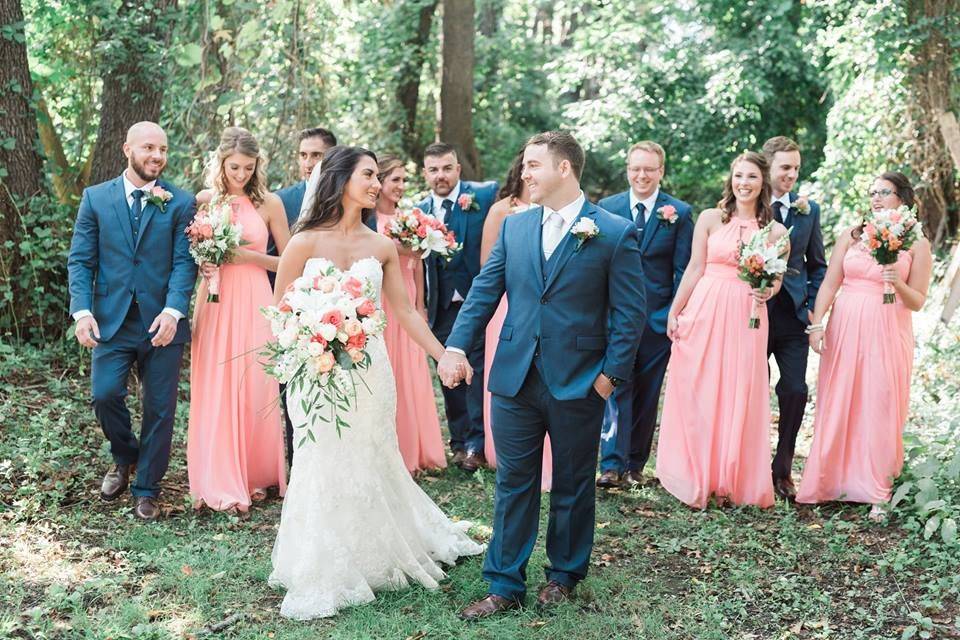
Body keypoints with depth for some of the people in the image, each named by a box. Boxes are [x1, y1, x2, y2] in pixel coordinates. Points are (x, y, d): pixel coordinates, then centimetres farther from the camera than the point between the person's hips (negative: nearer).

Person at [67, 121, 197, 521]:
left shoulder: (180, 202, 2)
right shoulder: (96, 198, 6)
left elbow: (184, 262, -5)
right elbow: (80, 260, 3)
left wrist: (173, 311, -19)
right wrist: (82, 311, -11)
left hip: (162, 322, -1)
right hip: (111, 319, 1)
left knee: (160, 408, 4)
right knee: (105, 395, -7)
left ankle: (146, 488, 20)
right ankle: (124, 459, 24)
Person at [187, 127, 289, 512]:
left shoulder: (269, 203, 1)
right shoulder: (203, 200, 5)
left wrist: (249, 256, -10)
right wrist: (201, 264, -9)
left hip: (253, 303, -1)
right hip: (215, 301, 1)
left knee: (254, 389, 2)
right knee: (215, 390, 0)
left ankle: (255, 474, 18)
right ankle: (221, 483, 6)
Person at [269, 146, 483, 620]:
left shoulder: (382, 247, 3)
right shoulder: (305, 242, -7)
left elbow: (404, 311, 6)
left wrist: (445, 356, 2)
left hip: (368, 368, 3)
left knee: (371, 463, 11)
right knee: (325, 469, 4)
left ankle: (376, 556, 33)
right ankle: (324, 576, 19)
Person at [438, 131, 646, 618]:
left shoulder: (616, 234, -5)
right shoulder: (514, 227, 8)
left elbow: (630, 313, -5)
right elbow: (484, 292, 5)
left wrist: (611, 374, -11)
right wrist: (457, 346, -7)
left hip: (578, 384, -3)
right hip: (514, 378, 3)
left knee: (573, 486, 13)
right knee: (513, 485, 9)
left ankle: (564, 575, 32)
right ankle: (505, 585, 19)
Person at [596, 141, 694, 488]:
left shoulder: (679, 212, 1)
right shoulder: (606, 207, 5)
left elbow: (683, 271, 0)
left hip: (658, 317, 0)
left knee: (647, 393, 8)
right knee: (617, 388, -7)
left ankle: (635, 464, 18)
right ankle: (612, 463, -6)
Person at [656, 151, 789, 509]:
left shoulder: (775, 231, 6)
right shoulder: (710, 219, 5)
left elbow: (775, 280, 9)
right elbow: (695, 268, 5)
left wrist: (767, 292, -13)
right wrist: (674, 312, 3)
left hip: (746, 318, 0)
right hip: (704, 312, 0)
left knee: (739, 397, 2)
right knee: (697, 395, 2)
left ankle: (729, 481, 15)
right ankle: (696, 478, 14)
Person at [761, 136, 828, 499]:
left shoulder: (809, 210, 8)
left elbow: (817, 265, 14)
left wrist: (812, 309, 4)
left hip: (793, 316, 3)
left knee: (795, 391, 0)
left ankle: (782, 469, 14)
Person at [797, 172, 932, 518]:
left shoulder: (917, 245, 3)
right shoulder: (851, 236, 8)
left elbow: (917, 302, 2)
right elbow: (829, 284, 5)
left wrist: (898, 283, -18)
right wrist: (816, 324, -5)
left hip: (886, 334, -2)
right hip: (845, 330, 2)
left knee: (879, 408, -1)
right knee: (837, 404, 4)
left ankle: (876, 492, 7)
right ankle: (831, 479, 15)